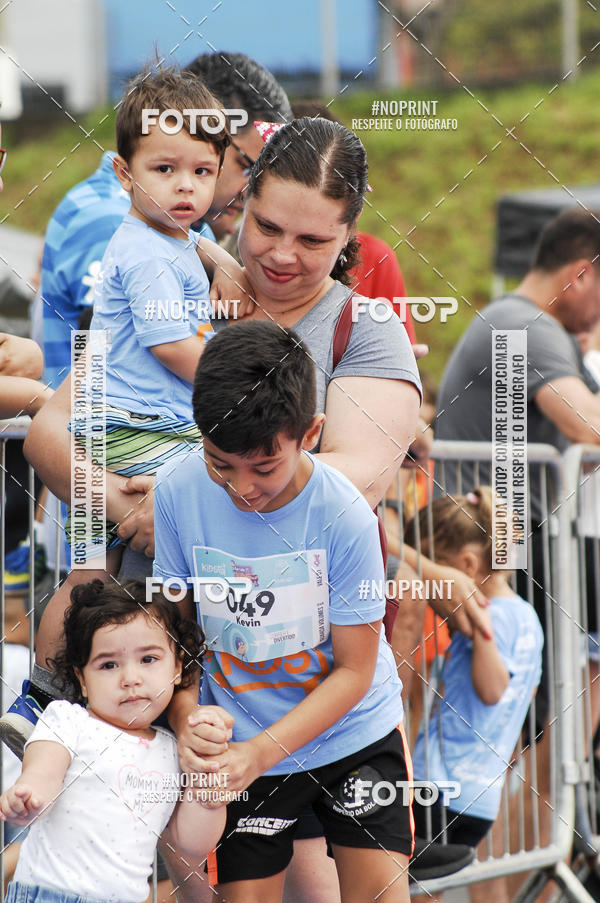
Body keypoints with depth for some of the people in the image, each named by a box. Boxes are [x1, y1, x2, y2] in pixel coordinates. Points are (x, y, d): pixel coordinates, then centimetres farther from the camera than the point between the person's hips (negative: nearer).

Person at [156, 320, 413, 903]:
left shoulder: (344, 516, -23)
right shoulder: (177, 492, -16)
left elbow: (354, 670, -15)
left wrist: (263, 750, -26)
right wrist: (188, 726, -20)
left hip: (354, 730, -1)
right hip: (240, 746, 1)